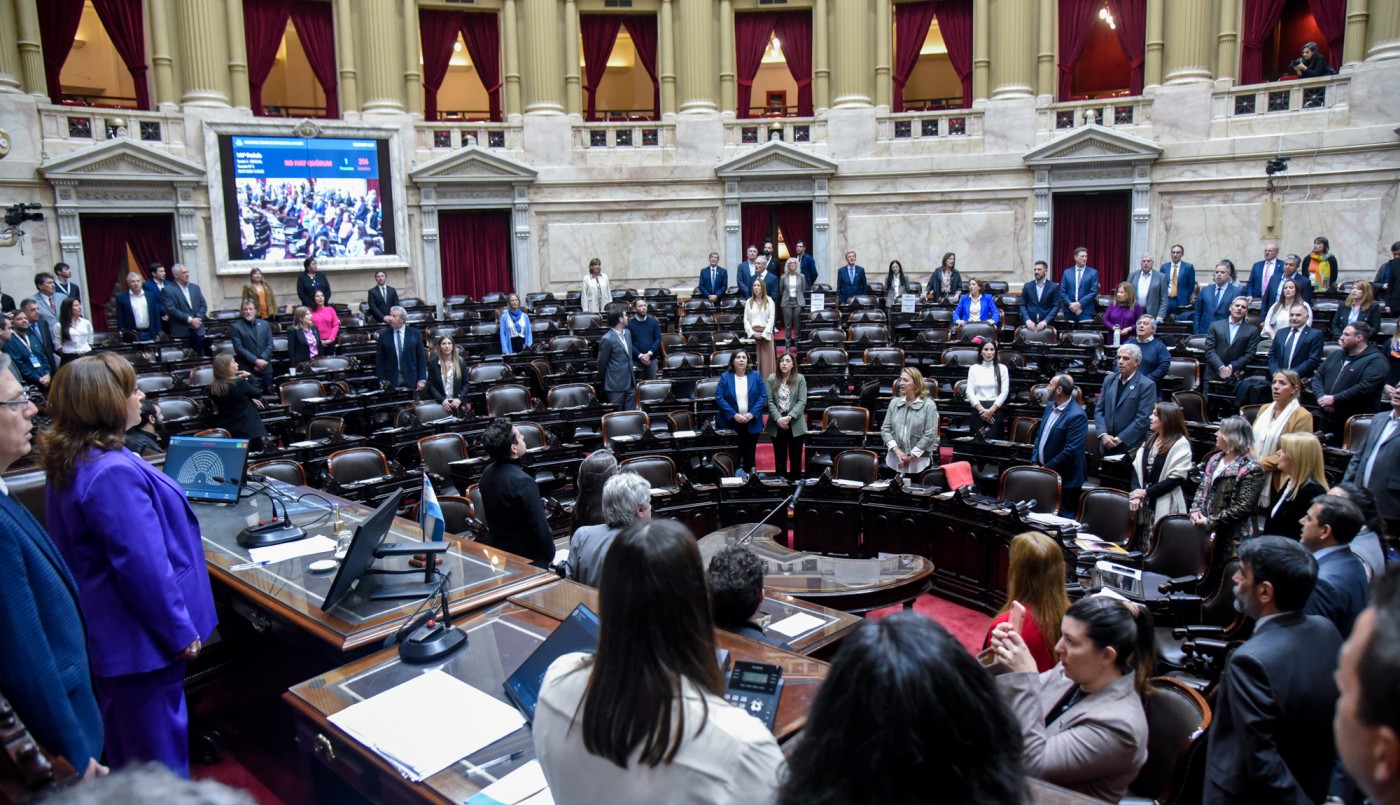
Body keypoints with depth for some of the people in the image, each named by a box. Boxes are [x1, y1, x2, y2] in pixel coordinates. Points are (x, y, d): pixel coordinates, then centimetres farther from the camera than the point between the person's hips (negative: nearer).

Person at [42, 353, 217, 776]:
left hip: (106, 629, 10)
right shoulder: (113, 473, -29)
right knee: (159, 745, 7)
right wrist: (182, 631, -18)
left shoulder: (70, 461, 4)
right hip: (141, 635, -10)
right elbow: (145, 567, -28)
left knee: (124, 734, 26)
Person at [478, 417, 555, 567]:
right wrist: (550, 555, -8)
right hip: (528, 559, -8)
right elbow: (540, 527, -22)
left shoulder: (488, 473, -2)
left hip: (500, 553, 8)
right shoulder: (523, 482, -28)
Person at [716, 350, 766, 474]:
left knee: (749, 453, 11)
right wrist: (734, 415, -17)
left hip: (752, 422, 1)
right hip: (732, 422, -1)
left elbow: (763, 396, -2)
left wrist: (752, 413, -14)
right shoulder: (725, 377, -2)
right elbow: (719, 398, -8)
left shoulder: (756, 376, 1)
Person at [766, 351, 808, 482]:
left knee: (795, 459, 6)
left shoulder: (800, 379, 0)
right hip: (777, 425, 1)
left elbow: (802, 402, -7)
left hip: (795, 425, -1)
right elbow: (770, 401, -2)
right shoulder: (772, 379, 3)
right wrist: (778, 419, -15)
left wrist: (789, 417, -18)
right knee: (779, 459, 8)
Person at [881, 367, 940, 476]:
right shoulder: (894, 402, 7)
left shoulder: (929, 405, -5)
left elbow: (930, 435, -11)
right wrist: (897, 450, -8)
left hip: (920, 461, -3)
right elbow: (885, 429, 6)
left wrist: (911, 456, -12)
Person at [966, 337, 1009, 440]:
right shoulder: (974, 368, 6)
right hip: (978, 410, 1)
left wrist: (991, 410, -10)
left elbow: (1004, 392, -1)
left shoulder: (1002, 368, 5)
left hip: (995, 411, -1)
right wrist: (982, 410, -10)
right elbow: (970, 392, 1)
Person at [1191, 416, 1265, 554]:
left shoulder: (1251, 470, -14)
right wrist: (1195, 509, -2)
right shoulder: (1215, 459, 11)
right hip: (1206, 532, 7)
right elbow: (1202, 488, 17)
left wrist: (1210, 522, -17)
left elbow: (1242, 508, -19)